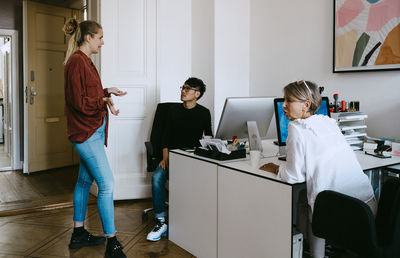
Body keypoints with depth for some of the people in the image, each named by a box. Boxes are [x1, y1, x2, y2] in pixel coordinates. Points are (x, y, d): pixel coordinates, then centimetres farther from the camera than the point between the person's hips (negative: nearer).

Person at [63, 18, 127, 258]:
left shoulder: (84, 61, 16)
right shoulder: (77, 61, -14)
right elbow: (79, 102, -20)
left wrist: (107, 91, 8)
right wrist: (105, 101, -19)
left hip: (92, 130, 10)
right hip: (87, 132, -10)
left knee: (85, 180, 15)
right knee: (107, 184, -9)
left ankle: (79, 234, 28)